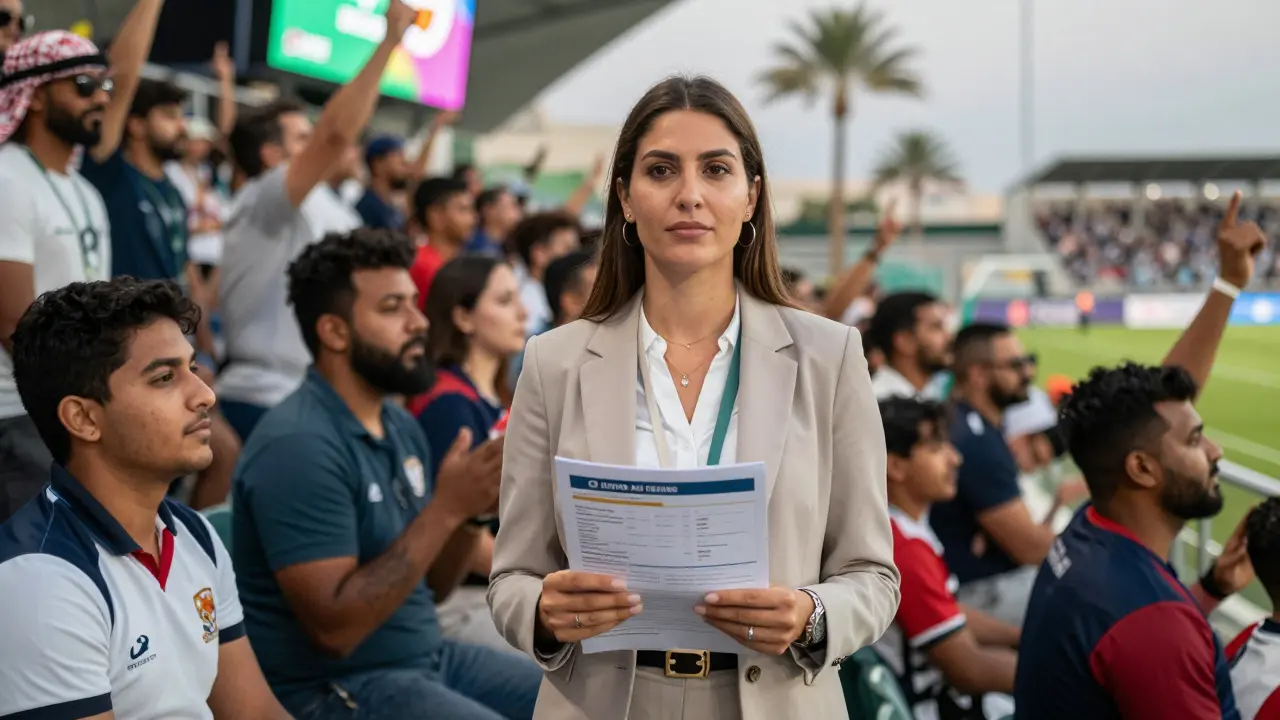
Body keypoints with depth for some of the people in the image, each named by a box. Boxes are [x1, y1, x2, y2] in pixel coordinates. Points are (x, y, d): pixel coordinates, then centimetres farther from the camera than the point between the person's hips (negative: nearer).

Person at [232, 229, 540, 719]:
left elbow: (430, 586, 12)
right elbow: (334, 628, -24)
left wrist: (473, 513, -7)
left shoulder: (401, 427, 8)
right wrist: (445, 510, -25)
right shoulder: (300, 446, -18)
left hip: (428, 658, 9)